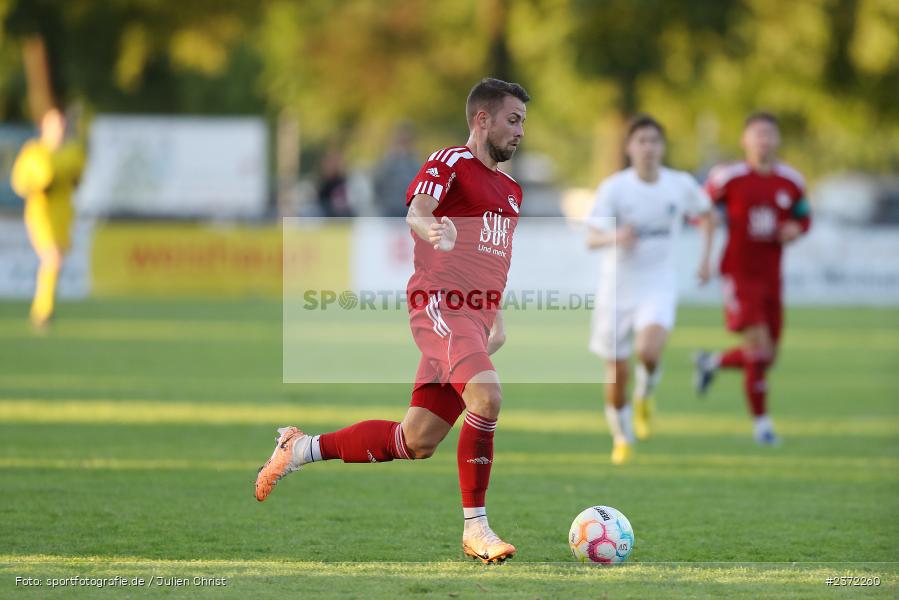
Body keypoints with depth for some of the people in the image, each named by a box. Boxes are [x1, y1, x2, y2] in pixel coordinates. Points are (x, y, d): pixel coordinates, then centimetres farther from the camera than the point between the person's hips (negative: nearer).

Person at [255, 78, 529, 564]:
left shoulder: (510, 190, 23)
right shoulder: (449, 163, -2)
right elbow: (416, 210, -21)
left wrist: (497, 322, 25)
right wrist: (432, 228, -44)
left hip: (476, 318, 8)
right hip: (440, 304, -8)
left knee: (415, 442, 4)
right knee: (486, 395, -30)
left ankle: (301, 448, 21)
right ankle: (475, 528, -23)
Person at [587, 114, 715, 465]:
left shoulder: (681, 185, -3)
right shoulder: (614, 188, -11)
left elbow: (706, 215, 18)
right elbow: (591, 238, -19)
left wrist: (705, 256, 8)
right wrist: (614, 237, -40)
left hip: (658, 285, 0)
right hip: (617, 287, 0)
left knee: (649, 350, -28)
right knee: (616, 374, 4)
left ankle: (645, 395, 6)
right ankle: (622, 437, 30)